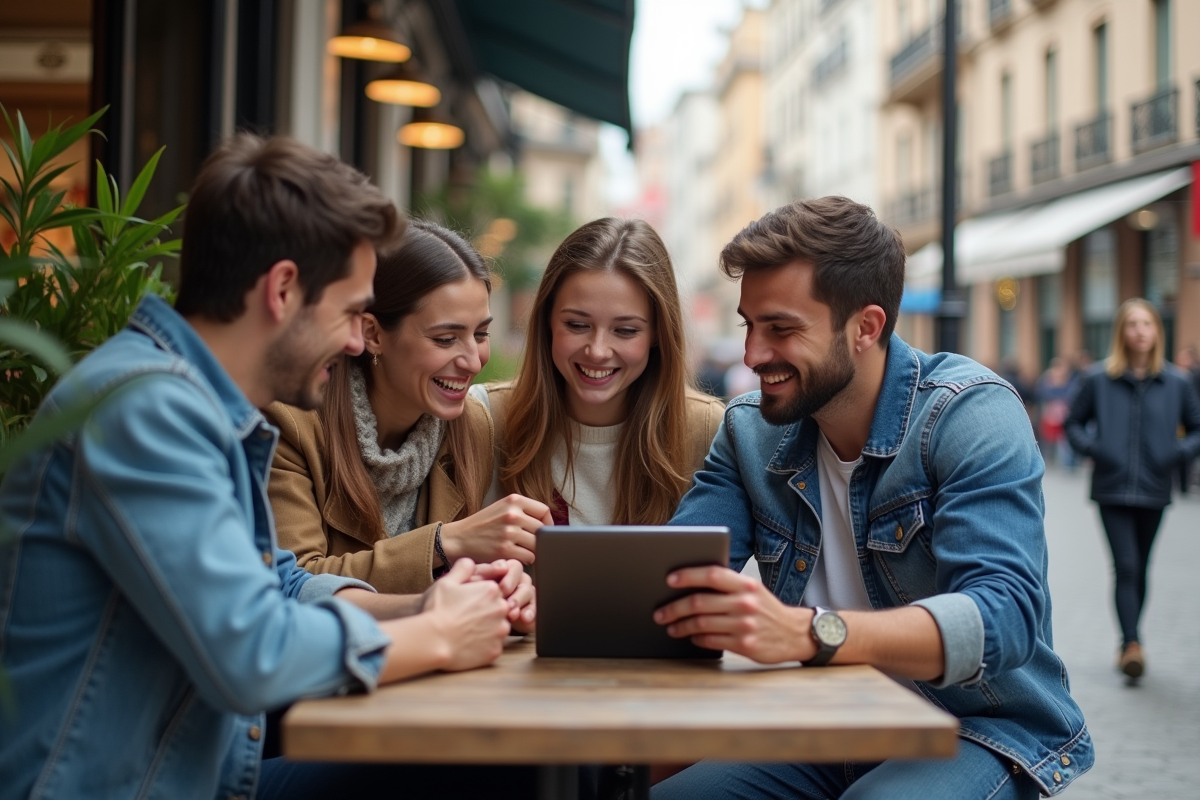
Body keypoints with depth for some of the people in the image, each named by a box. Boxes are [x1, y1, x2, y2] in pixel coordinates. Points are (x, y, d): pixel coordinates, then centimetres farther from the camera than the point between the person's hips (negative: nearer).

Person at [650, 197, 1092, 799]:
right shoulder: (749, 431, 3)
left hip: (974, 733, -4)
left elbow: (1004, 617, -30)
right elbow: (667, 578, -6)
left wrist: (807, 633, -46)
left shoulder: (970, 413, -15)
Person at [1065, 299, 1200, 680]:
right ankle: (1132, 644, -17)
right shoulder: (1097, 379, -2)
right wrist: (1091, 448, -9)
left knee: (1139, 570, 11)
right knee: (1126, 566, -13)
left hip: (1154, 491, 2)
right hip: (1112, 489, -2)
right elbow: (1074, 422, 8)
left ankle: (1128, 643, 25)